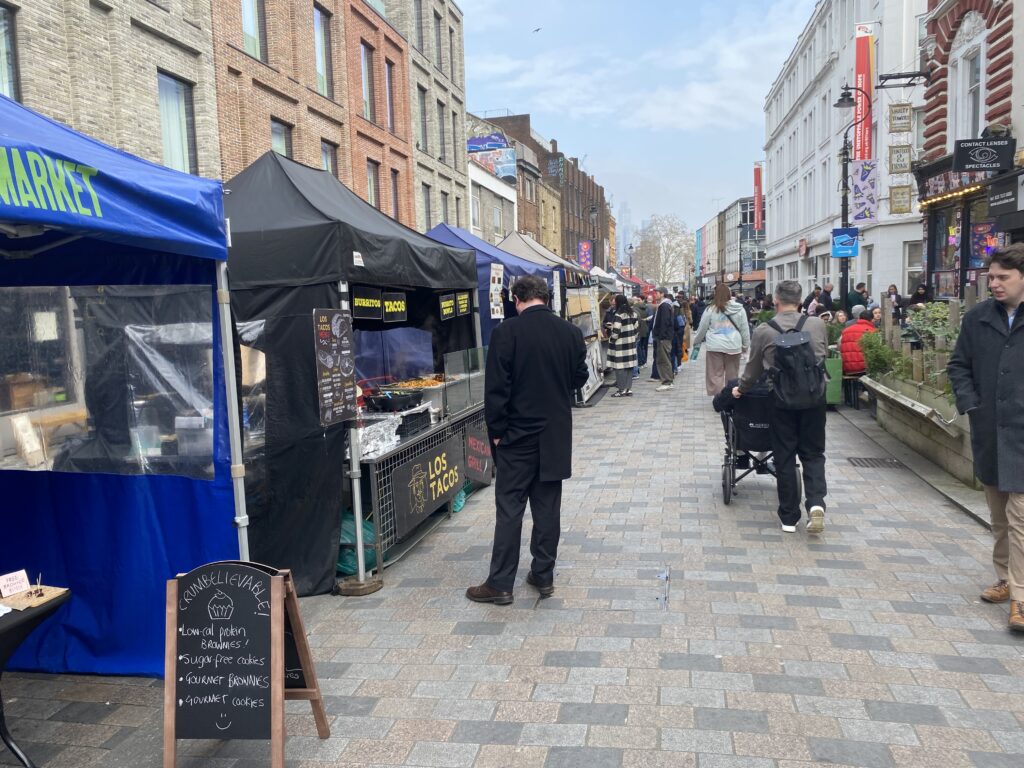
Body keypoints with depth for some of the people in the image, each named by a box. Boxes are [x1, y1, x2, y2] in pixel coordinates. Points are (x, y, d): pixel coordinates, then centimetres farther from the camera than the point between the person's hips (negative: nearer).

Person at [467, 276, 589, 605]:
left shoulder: (506, 332, -13)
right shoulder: (571, 332, -1)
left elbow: (496, 387, -14)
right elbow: (579, 378, 10)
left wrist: (496, 430, -3)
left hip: (517, 434, -3)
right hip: (556, 433, 4)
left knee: (509, 509, 2)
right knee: (547, 507, 12)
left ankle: (500, 584, 7)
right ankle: (543, 576, 20)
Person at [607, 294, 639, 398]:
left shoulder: (618, 315, -15)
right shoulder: (633, 313, 9)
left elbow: (616, 332, -18)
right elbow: (637, 327, 13)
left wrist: (611, 340, -3)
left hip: (620, 346, -8)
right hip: (631, 345, 8)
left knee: (620, 367, -2)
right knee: (629, 366, 12)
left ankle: (622, 390, 1)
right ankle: (629, 388, 16)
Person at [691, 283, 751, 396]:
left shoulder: (711, 309, -5)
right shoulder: (739, 309, 1)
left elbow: (702, 329, 3)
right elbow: (745, 330, 6)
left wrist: (696, 342, 18)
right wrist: (745, 345, 16)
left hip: (715, 346, -2)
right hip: (734, 346, 2)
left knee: (716, 375, 5)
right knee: (732, 375, 13)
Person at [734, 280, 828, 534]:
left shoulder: (763, 331, -4)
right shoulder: (817, 324, -1)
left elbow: (753, 368, 6)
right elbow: (824, 354, 14)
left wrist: (741, 388, 25)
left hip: (783, 400, -1)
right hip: (814, 398, 1)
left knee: (785, 458, 9)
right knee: (813, 453, 15)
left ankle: (789, 517, 14)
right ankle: (816, 502, -6)